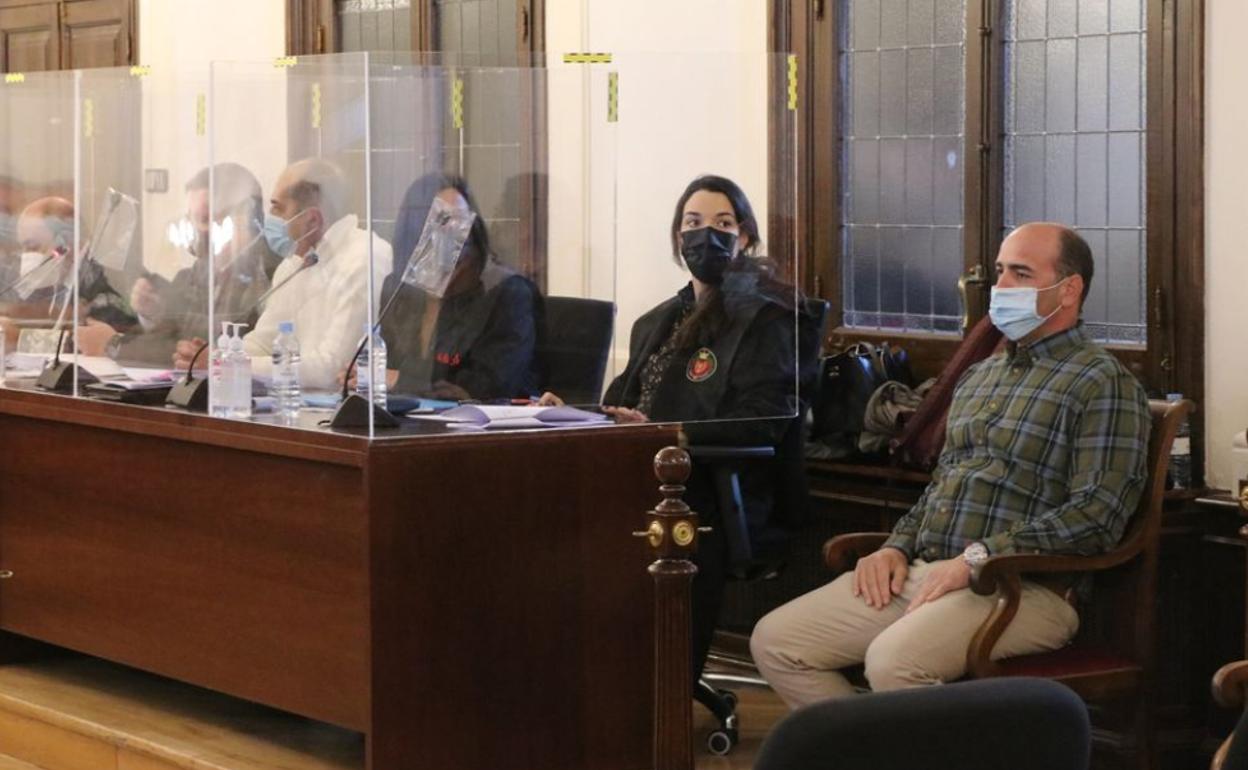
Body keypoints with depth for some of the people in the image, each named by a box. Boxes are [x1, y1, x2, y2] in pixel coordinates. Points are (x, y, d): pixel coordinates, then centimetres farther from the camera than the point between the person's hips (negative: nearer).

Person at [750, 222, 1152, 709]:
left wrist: (976, 559, -19)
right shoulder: (979, 377, 23)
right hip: (922, 571, 9)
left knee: (893, 662, -35)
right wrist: (898, 547, 9)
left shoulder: (1103, 385, -5)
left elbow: (1096, 514, -16)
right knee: (774, 642, -4)